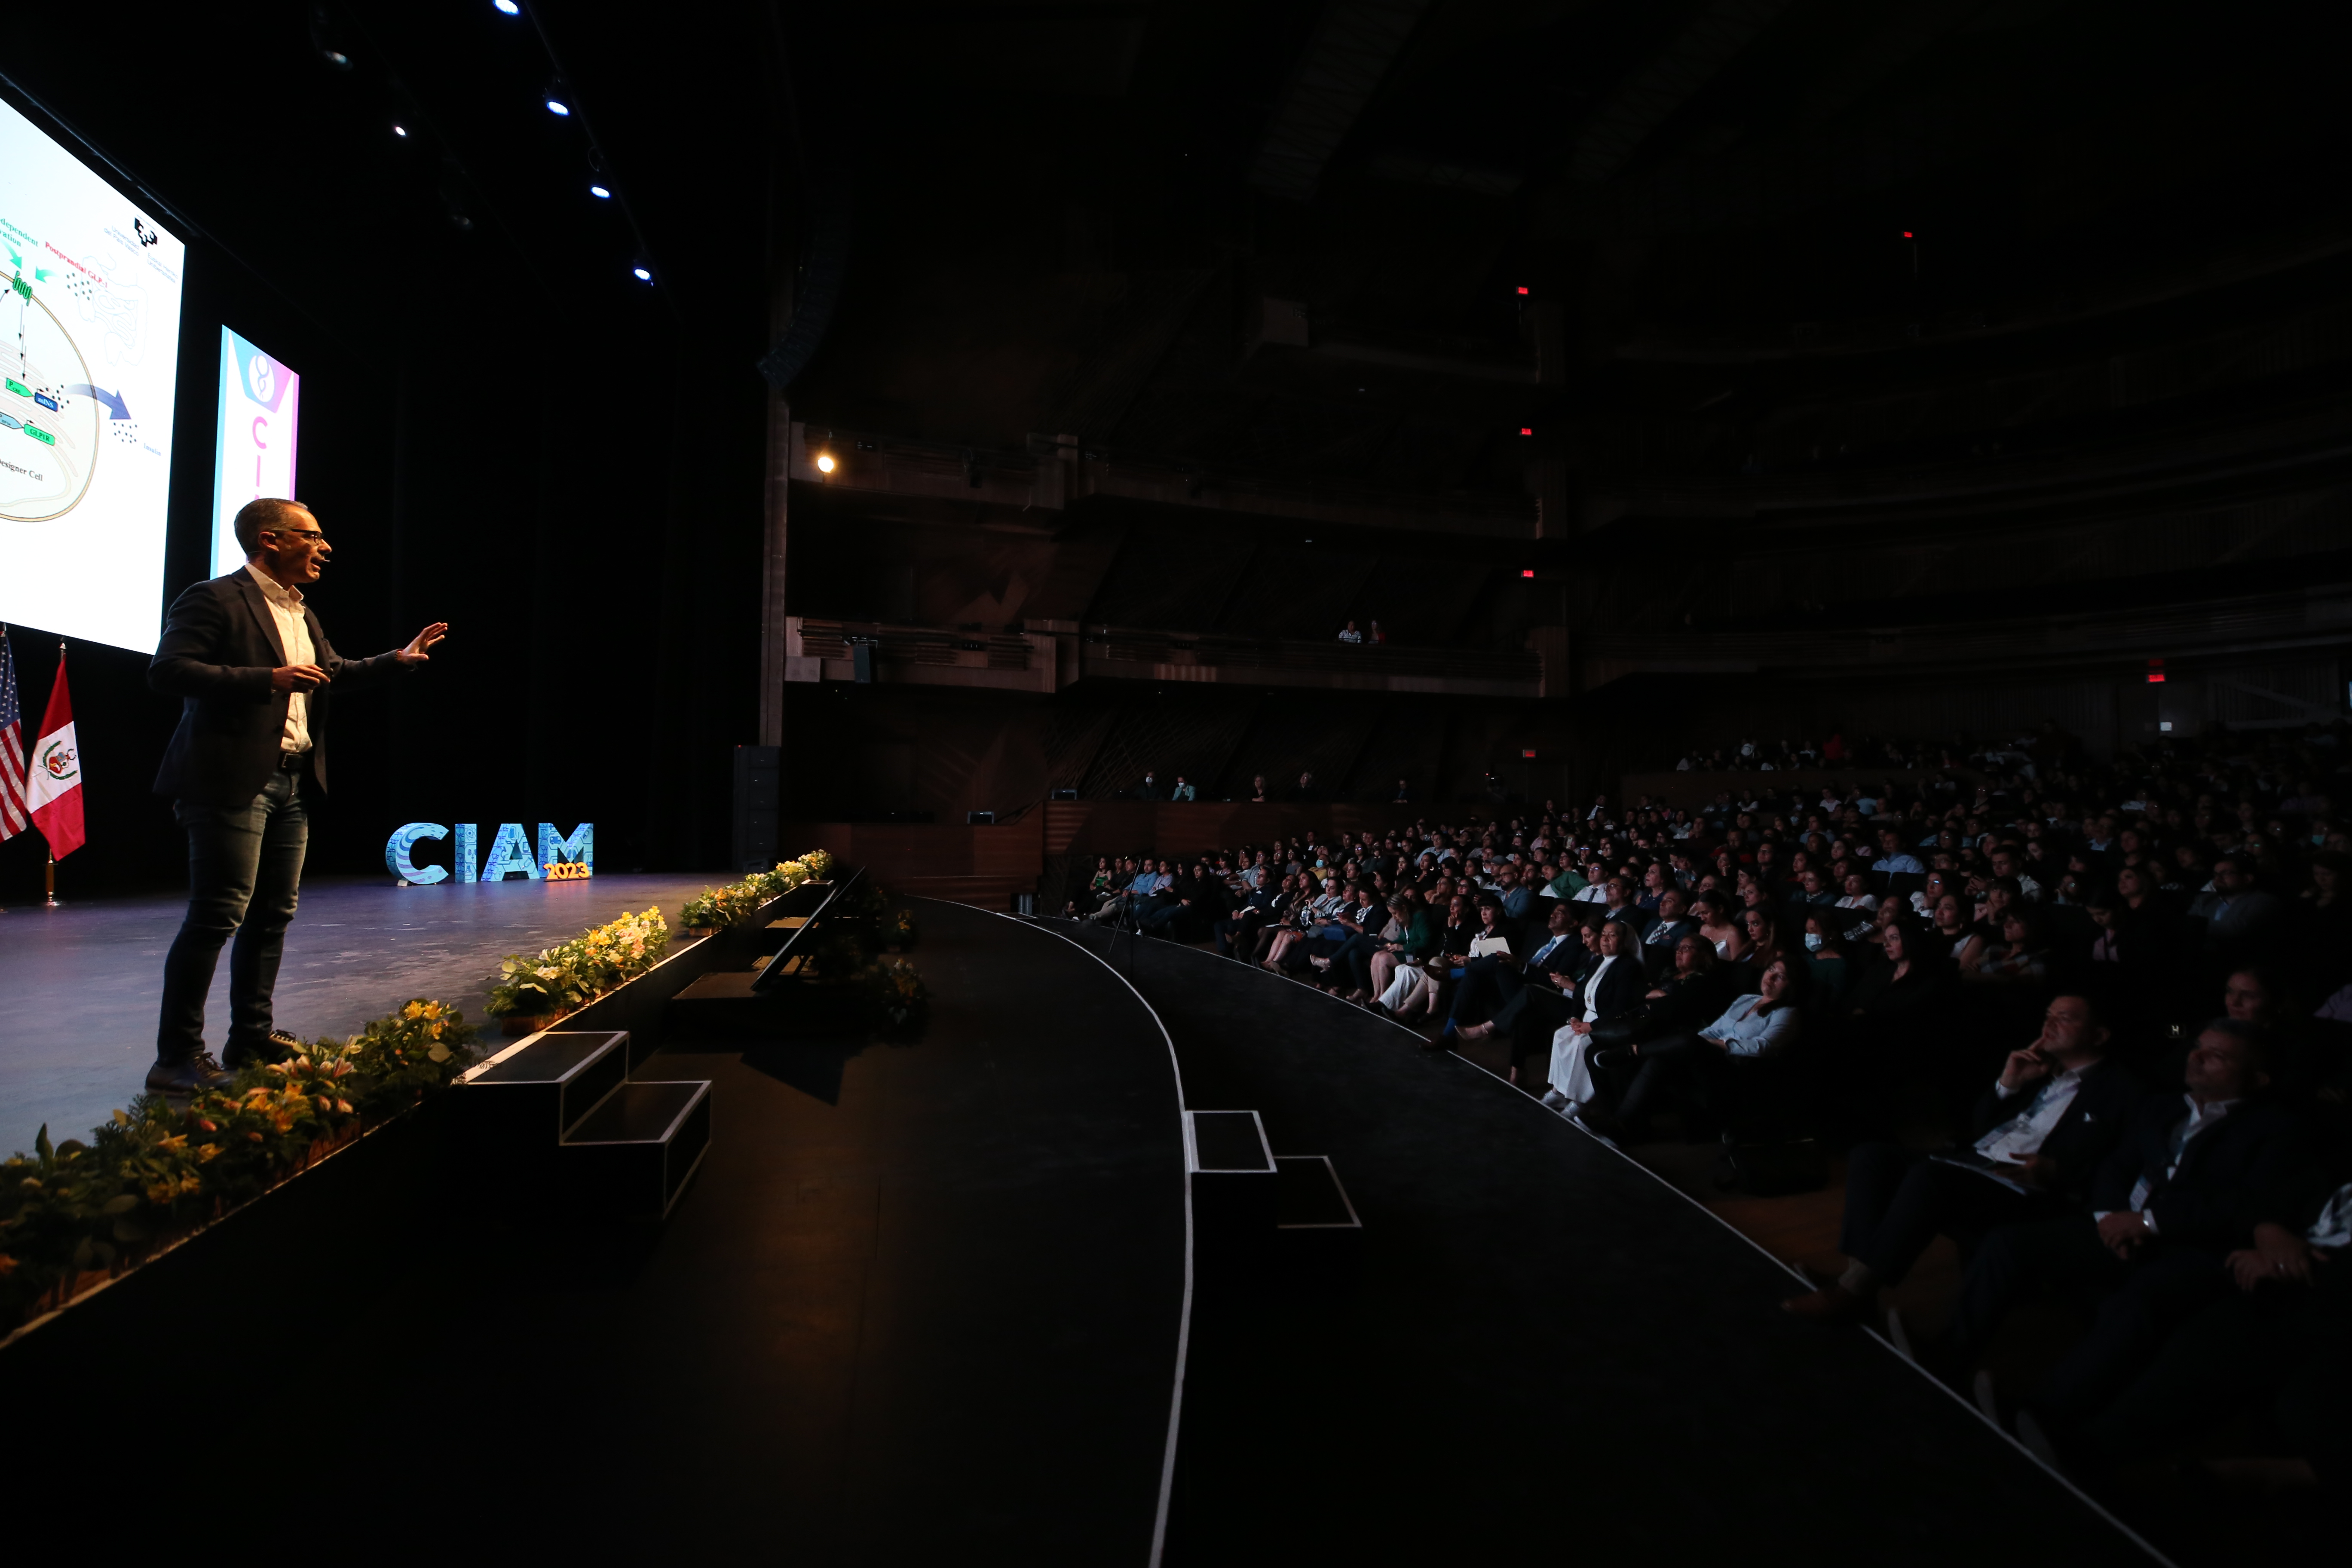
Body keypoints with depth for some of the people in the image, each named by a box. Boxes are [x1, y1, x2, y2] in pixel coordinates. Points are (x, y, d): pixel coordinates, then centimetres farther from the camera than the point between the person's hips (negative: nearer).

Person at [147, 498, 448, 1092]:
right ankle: (178, 1058, -2)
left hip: (291, 782, 9)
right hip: (233, 781, -9)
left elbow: (335, 672, 31)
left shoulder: (302, 614, 18)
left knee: (274, 914, 13)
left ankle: (252, 1037, 23)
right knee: (217, 916, -9)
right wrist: (269, 678, -22)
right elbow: (167, 671, -17)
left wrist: (398, 659, 18)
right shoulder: (215, 600, -9)